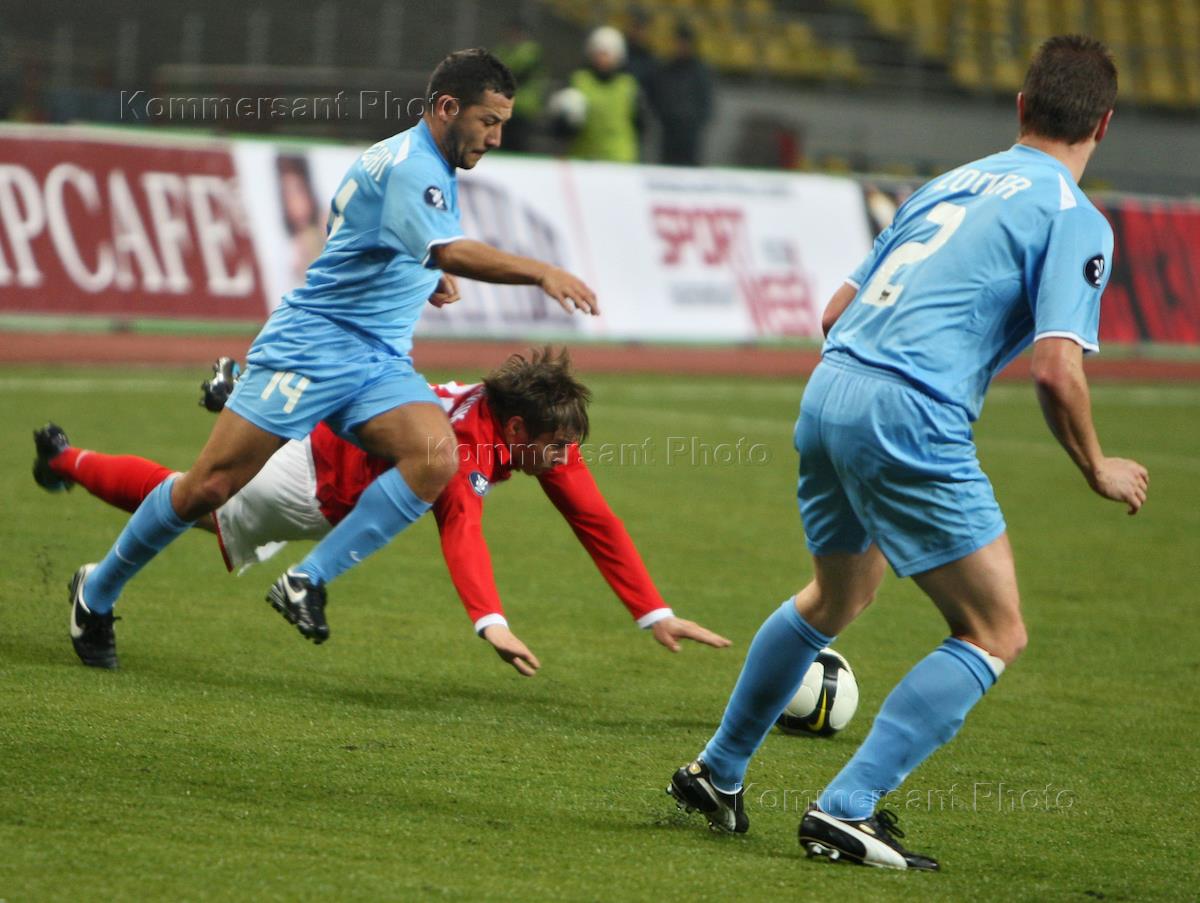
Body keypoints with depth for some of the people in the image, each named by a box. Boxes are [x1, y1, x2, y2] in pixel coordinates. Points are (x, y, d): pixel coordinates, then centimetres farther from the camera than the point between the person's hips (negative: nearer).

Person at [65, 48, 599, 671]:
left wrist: (424, 277, 22)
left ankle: (307, 583, -17)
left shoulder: (430, 168, 16)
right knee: (210, 485, -7)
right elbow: (451, 252, -33)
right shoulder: (406, 165, -15)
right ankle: (96, 592, 14)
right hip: (312, 345, -8)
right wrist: (541, 273, -41)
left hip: (379, 362, 9)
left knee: (436, 456, -21)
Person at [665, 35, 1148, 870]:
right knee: (996, 637, 1)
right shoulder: (1074, 220, -3)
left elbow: (836, 309, 22)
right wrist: (1097, 469, 2)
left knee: (837, 597, 31)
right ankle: (846, 811, -7)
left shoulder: (954, 184, 20)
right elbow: (1057, 369, -13)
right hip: (908, 418, -8)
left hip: (828, 392, 8)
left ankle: (717, 775, 42)